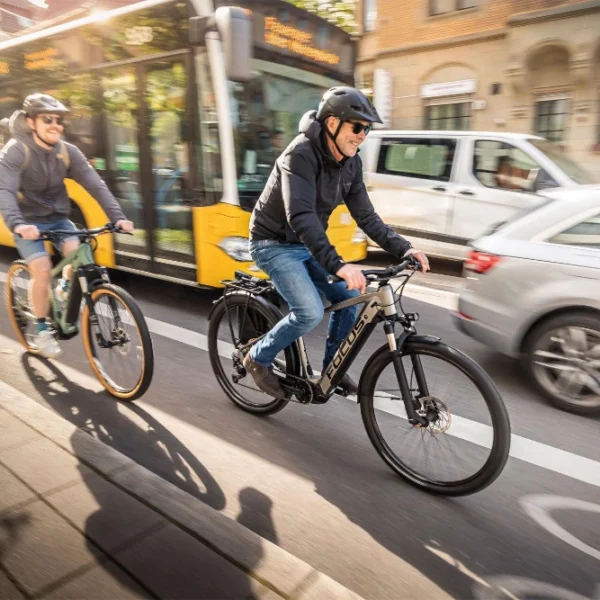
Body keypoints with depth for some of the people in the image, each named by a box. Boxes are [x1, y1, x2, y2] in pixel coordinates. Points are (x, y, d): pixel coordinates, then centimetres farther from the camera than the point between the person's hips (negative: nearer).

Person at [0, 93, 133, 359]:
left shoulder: (68, 152, -7)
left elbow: (96, 185, -14)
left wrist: (117, 216, -28)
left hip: (58, 217, 3)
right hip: (28, 221, -3)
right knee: (42, 268, -21)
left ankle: (65, 290, 12)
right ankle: (41, 331, -2)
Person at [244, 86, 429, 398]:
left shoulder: (351, 163, -2)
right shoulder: (300, 155, -26)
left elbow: (365, 215, -1)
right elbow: (300, 216, -39)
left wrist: (402, 247, -15)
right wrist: (337, 265, -49)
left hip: (308, 244, 8)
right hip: (274, 244, -7)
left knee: (348, 297, -2)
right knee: (310, 312, -21)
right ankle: (258, 357, 4)